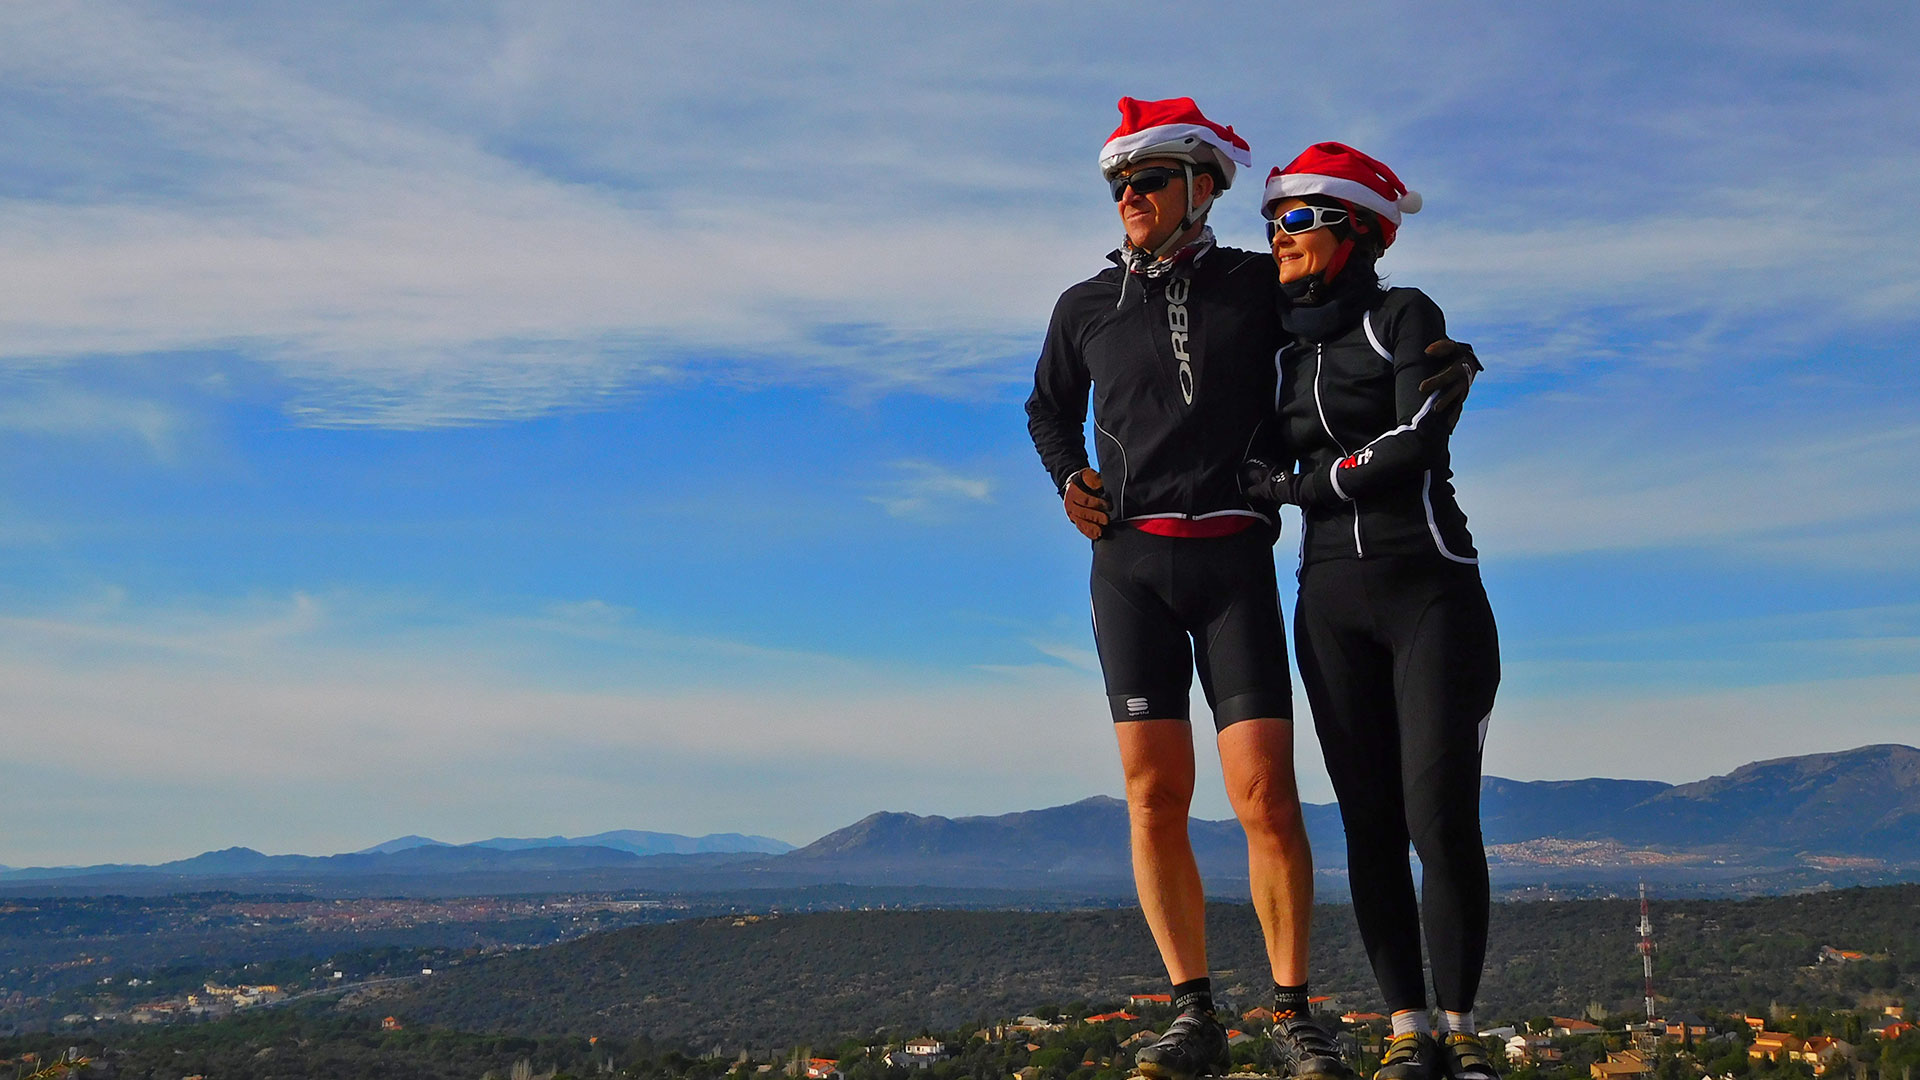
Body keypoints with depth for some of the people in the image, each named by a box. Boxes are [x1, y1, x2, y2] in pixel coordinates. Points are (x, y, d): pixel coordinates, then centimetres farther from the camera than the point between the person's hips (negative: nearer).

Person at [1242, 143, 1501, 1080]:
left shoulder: (1406, 316, -1)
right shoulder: (1287, 350, 15)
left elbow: (1418, 439, -13)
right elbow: (1271, 466, 24)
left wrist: (1300, 487, -8)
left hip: (1430, 590, -5)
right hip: (1332, 605, 5)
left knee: (1442, 818, -10)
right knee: (1371, 824, 1)